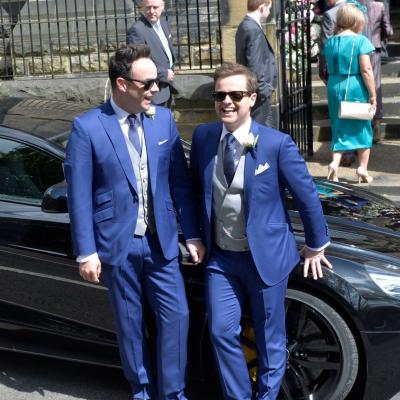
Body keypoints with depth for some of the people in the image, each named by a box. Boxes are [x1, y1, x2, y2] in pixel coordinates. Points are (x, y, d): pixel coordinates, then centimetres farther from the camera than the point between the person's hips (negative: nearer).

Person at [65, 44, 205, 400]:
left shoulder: (163, 119, 0)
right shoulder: (87, 127, -11)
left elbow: (180, 181, 4)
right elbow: (79, 195, -9)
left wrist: (192, 234, 3)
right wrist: (87, 252, -10)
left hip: (161, 240, 3)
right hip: (118, 244, -3)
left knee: (176, 315, 5)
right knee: (129, 323, 12)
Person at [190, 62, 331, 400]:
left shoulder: (277, 144, -16)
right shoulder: (202, 137, -4)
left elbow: (307, 196, -7)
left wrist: (316, 246, 1)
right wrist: (199, 235, 12)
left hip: (265, 256, -3)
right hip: (220, 257, 3)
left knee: (270, 339, 12)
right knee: (223, 333, 7)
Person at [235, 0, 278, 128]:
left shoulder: (245, 25, 10)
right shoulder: (254, 29, -20)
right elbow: (254, 65, -24)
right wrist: (263, 89, -16)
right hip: (258, 91, -10)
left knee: (266, 126, 17)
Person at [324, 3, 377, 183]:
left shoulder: (330, 42, 6)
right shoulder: (360, 41, -10)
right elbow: (366, 70, -14)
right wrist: (373, 95, -9)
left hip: (335, 87, 4)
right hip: (356, 88, -4)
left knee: (340, 128, 12)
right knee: (363, 128, 12)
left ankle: (334, 163, -6)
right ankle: (362, 168, 13)